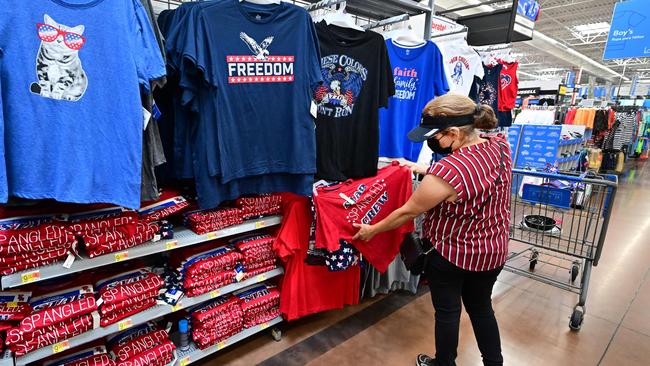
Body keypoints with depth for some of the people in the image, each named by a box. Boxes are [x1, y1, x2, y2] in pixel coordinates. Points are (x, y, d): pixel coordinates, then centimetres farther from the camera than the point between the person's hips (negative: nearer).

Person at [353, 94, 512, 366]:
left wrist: (372, 230, -5)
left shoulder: (446, 172, -32)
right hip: (493, 252, 7)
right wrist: (423, 170, 7)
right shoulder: (501, 146, -11)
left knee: (447, 311, 17)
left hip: (450, 255, -6)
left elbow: (408, 212, -20)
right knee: (481, 308, 26)